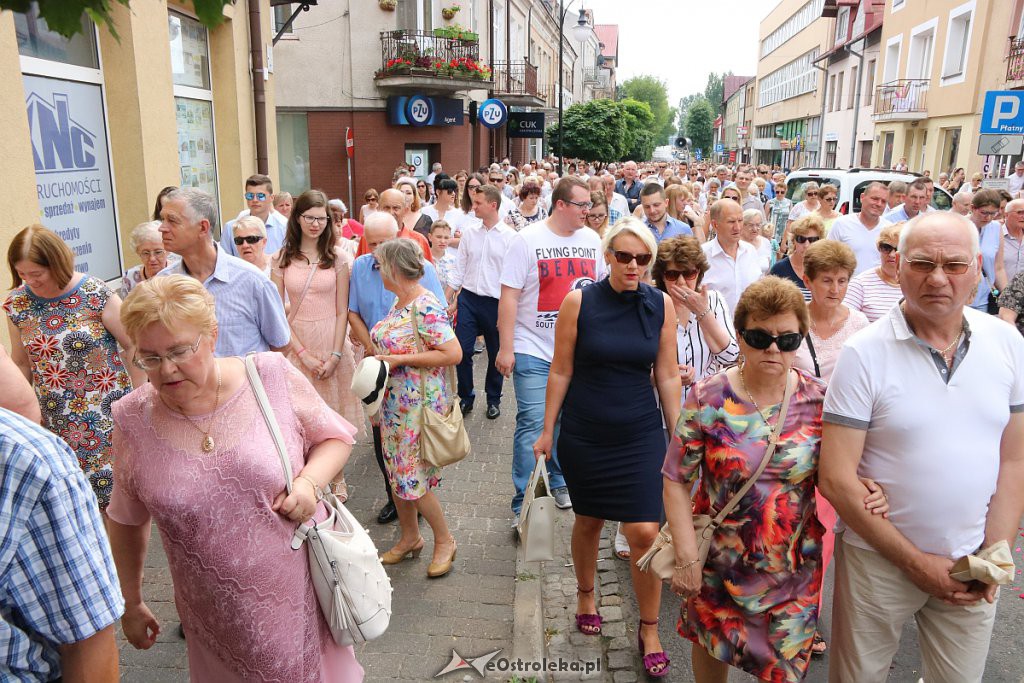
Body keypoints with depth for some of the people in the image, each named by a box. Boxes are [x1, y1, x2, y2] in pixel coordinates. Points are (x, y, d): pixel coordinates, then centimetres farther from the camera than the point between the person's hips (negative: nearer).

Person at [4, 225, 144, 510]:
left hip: (106, 413, -4)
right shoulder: (17, 304, 1)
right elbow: (21, 364, 12)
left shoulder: (95, 293, -12)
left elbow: (134, 346, -6)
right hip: (55, 421, 4)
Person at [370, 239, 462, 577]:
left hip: (419, 406, -9)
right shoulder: (399, 302, 8)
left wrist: (400, 359, -22)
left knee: (412, 477, -2)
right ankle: (409, 537, 34)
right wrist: (379, 356, 5)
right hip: (394, 404, 9)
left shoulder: (426, 307, -21)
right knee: (397, 473, 16)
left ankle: (444, 540, 19)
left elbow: (453, 354, -25)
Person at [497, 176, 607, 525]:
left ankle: (560, 482, 35)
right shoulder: (527, 240, -8)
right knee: (533, 424, -4)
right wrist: (506, 348, -13)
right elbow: (509, 295, -10)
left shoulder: (591, 240, 6)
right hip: (534, 352, -5)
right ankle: (523, 503, 8)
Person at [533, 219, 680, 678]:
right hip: (584, 433, 0)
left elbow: (668, 376, 2)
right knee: (589, 521, 17)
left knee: (644, 532, -4)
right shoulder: (579, 302, -9)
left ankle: (649, 628, 19)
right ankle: (586, 595, 45)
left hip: (640, 434, 1)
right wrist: (547, 429, 1)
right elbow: (561, 371, -3)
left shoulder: (660, 305, -4)